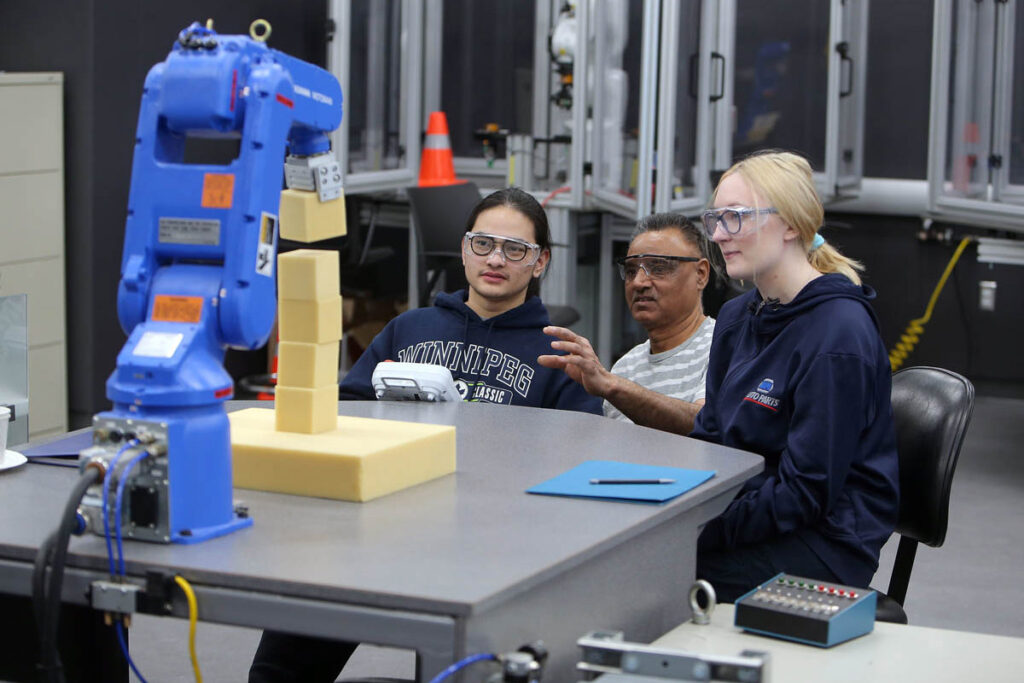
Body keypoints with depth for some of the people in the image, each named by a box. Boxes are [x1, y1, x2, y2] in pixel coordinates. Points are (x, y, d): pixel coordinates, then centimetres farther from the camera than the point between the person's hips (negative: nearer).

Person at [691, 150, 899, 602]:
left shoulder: (839, 335, -16)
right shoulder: (737, 318, 12)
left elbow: (806, 492, -19)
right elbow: (708, 436, 13)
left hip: (824, 544, -7)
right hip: (750, 513, 7)